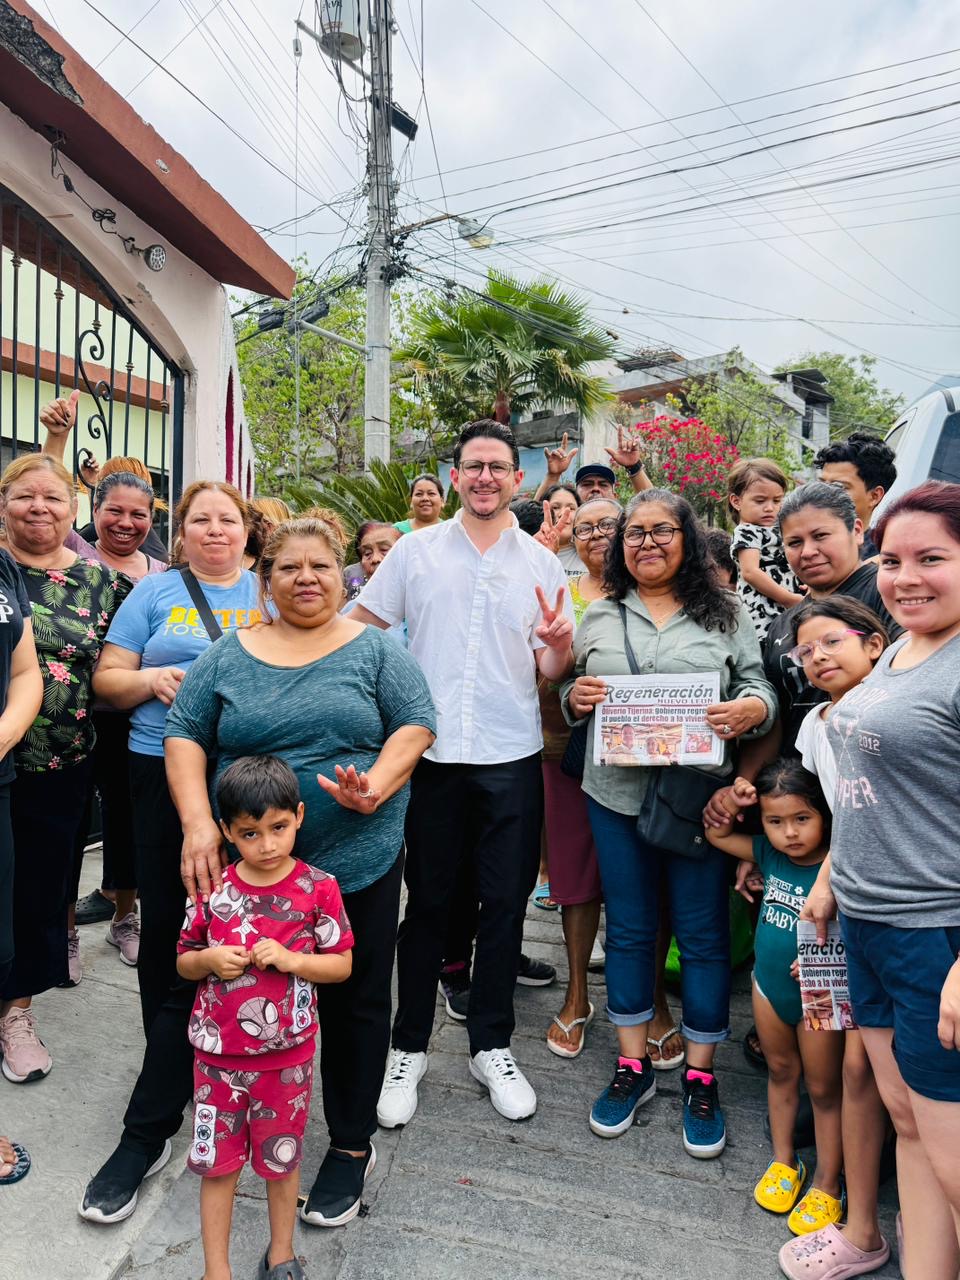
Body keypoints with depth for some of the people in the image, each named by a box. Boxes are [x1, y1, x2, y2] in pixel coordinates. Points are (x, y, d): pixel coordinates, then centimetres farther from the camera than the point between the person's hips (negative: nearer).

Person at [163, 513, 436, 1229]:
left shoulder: (375, 650, 1)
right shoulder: (229, 656, 4)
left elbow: (416, 724, -4)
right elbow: (185, 736, 2)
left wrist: (375, 789, -21)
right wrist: (197, 823, -12)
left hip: (358, 863, -1)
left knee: (356, 1001, 10)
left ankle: (352, 1145, 30)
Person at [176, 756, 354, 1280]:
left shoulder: (318, 889, -13)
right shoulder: (211, 888, -8)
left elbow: (342, 965, -6)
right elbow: (183, 963, 4)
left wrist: (290, 959, -22)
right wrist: (210, 960, -18)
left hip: (287, 1055, -1)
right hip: (218, 1054, 1)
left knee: (281, 1159, 18)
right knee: (216, 1162, 13)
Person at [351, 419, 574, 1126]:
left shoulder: (542, 563, 6)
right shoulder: (417, 551, 3)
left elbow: (552, 670, 6)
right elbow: (361, 631, 6)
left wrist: (560, 643, -15)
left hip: (513, 757, 1)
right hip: (430, 751, -1)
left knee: (505, 903, 10)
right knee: (427, 903, 10)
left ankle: (492, 1044, 28)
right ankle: (410, 1047, 27)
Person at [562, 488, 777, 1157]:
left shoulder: (726, 613, 4)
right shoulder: (599, 617, 10)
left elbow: (760, 687, 2)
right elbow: (572, 696, 13)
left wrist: (750, 709, -20)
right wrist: (574, 698, -9)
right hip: (617, 794, 2)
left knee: (703, 934, 8)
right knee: (629, 930, 12)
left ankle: (701, 1077, 26)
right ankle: (633, 1065, 30)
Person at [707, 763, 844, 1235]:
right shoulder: (769, 854, -9)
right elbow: (717, 835, 4)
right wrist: (732, 802, -13)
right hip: (768, 984, 5)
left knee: (824, 1088, 13)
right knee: (780, 1072, 23)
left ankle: (826, 1184, 30)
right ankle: (783, 1161, 42)